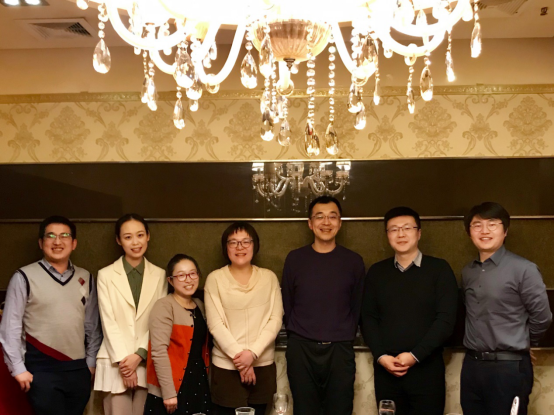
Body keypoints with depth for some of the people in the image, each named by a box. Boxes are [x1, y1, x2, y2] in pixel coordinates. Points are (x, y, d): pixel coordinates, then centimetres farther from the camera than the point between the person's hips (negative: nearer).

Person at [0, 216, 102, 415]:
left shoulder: (86, 278, 8)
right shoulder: (24, 278, -4)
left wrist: (91, 362, 10)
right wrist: (18, 368, -7)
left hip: (79, 369, 4)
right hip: (42, 368, -4)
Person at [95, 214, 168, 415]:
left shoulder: (159, 275, 7)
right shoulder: (106, 275, 2)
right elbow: (109, 322, -3)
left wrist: (139, 355, -9)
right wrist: (123, 360, -10)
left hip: (147, 362, 1)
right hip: (116, 364, -1)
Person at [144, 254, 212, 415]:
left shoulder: (200, 306, 11)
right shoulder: (164, 306, -11)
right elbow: (158, 351, -18)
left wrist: (206, 380, 7)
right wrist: (168, 393, -20)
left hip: (199, 387, 6)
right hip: (173, 391, -6)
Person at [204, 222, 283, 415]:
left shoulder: (269, 277, 4)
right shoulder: (215, 279, -2)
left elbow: (275, 320, -1)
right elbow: (215, 324, -6)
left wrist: (253, 353, -12)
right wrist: (237, 356, -13)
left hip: (263, 365, 2)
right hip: (226, 366, -2)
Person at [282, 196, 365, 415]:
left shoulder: (353, 261, 1)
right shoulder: (295, 259, 1)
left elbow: (357, 307, 8)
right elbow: (287, 304, 9)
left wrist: (345, 340, 11)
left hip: (340, 351, 0)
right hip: (301, 350, 0)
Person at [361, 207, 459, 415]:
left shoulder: (439, 269, 0)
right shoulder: (376, 272, 9)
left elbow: (446, 319, -6)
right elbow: (368, 318, 7)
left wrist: (415, 355, -13)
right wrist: (380, 356, -7)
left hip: (426, 368, -2)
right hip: (386, 369, 2)